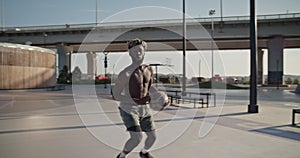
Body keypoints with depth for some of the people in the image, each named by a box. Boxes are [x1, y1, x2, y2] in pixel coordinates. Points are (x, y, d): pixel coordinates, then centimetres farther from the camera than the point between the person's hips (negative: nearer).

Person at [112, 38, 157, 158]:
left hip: (144, 109, 6)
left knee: (152, 136, 12)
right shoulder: (126, 74, -18)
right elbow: (115, 95, -18)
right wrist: (136, 101, -27)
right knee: (137, 138, -19)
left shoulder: (148, 70, 3)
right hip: (129, 109, -6)